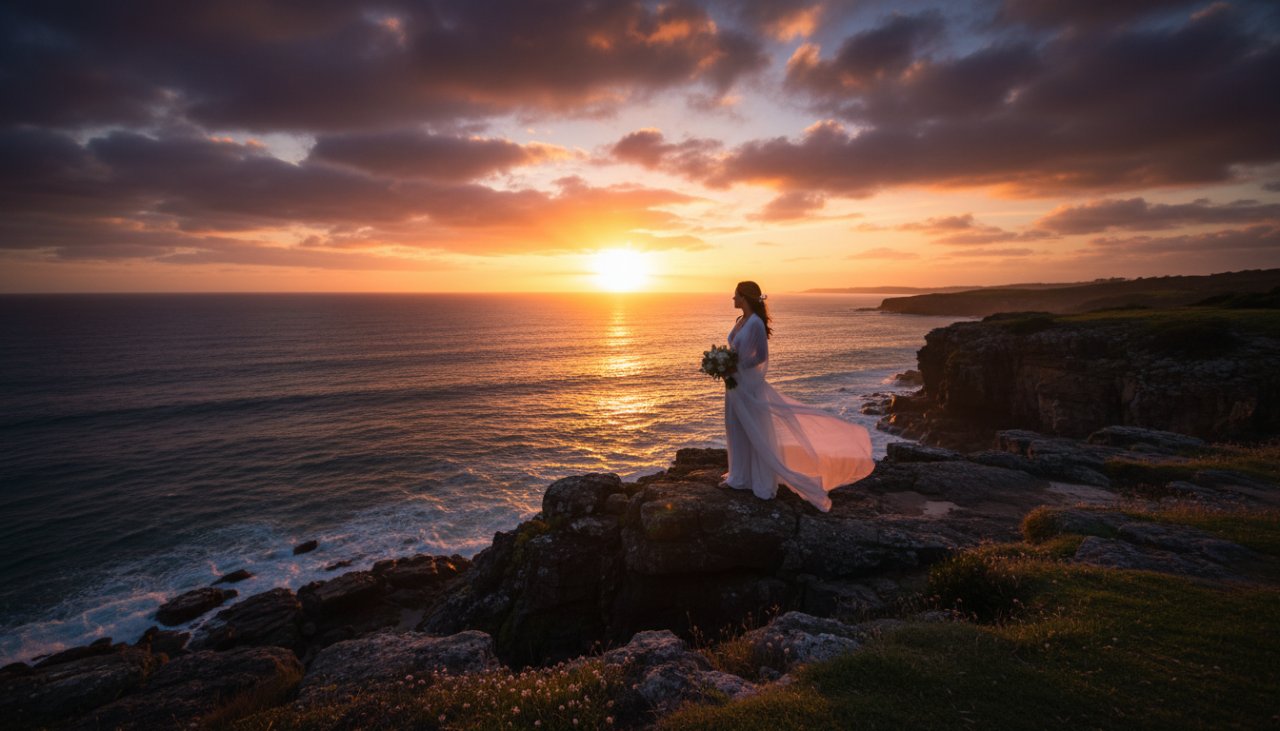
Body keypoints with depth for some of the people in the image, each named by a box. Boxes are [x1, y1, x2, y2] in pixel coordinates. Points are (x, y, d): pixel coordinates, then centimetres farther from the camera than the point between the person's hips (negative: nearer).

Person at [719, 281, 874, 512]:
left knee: (758, 434, 3)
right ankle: (739, 478, 32)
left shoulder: (755, 323, -18)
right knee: (736, 431, 17)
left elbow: (761, 357, -19)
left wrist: (736, 367, -17)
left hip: (750, 385, -9)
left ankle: (764, 485, 16)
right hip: (736, 383, 9)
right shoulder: (740, 321, 9)